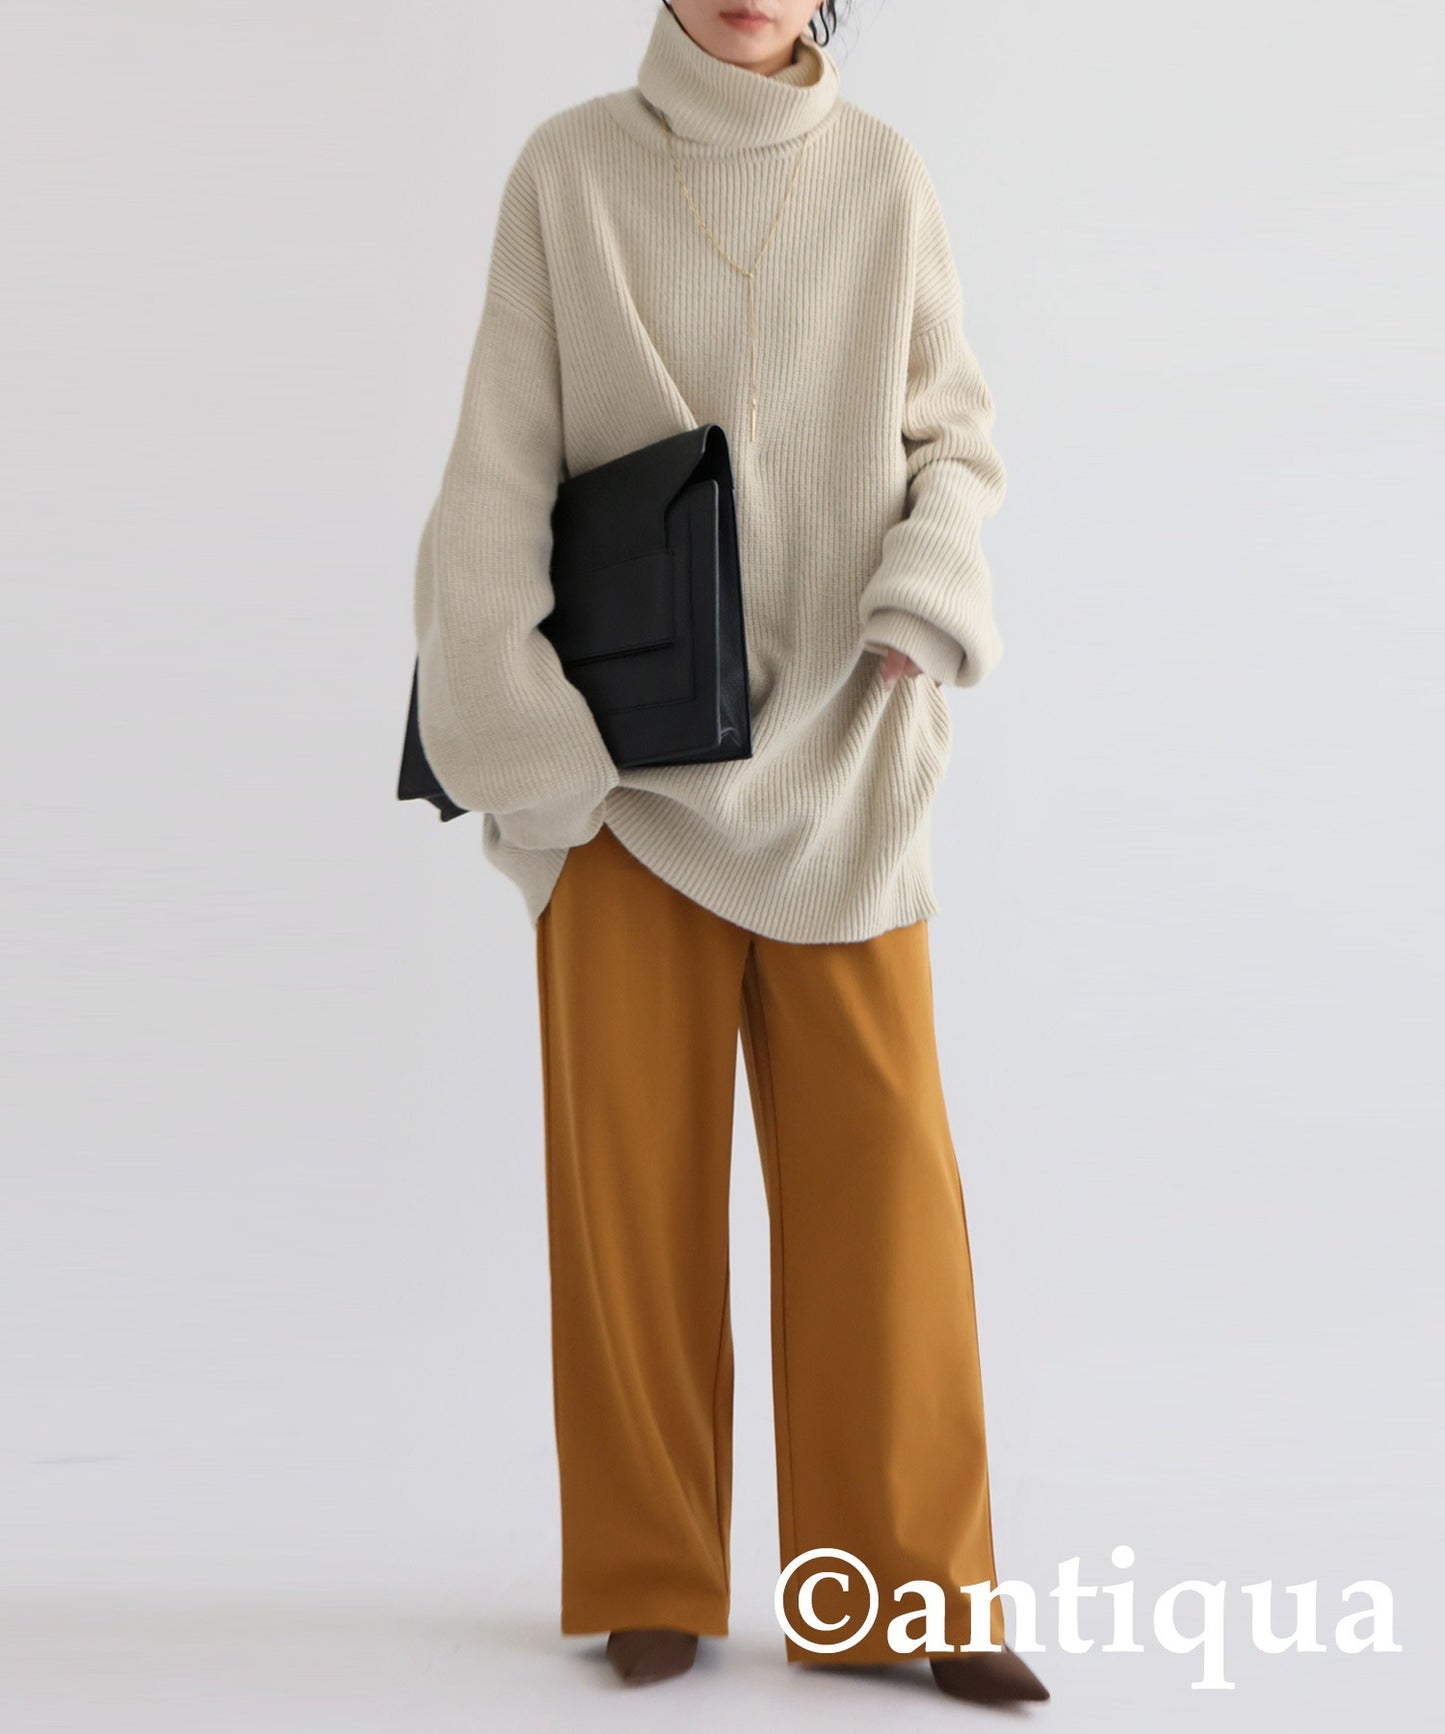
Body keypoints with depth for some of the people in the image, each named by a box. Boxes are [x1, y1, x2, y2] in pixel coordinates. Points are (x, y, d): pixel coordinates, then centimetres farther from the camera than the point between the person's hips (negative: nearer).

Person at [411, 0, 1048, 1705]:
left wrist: (925, 609, -13)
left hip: (832, 748, 1)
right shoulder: (567, 172, 1)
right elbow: (503, 463, -2)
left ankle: (908, 1593, 9)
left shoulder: (883, 178, 4)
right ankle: (652, 1580, 16)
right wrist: (504, 726, -10)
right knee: (634, 1162, 1)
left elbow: (953, 444, 7)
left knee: (877, 1163, -2)